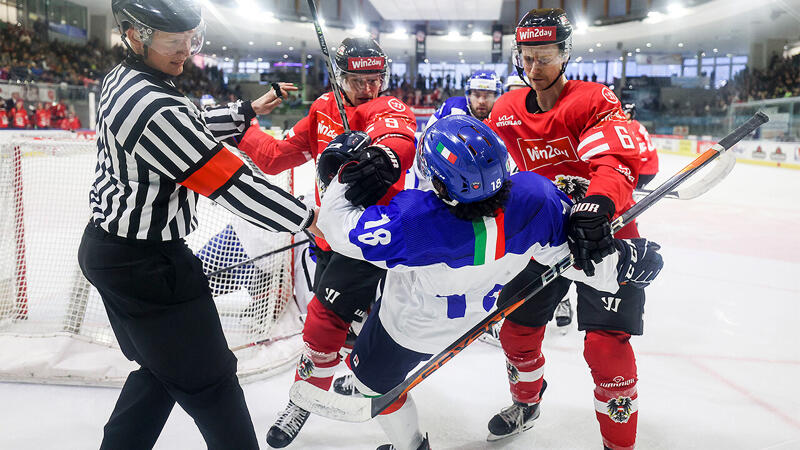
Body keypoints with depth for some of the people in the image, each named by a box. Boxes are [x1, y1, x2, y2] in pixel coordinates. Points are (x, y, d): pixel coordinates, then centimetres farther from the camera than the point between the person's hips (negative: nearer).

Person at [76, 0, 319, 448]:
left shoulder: (121, 80, 4)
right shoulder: (156, 108, -26)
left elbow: (192, 124, 19)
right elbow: (232, 185, -23)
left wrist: (248, 110, 20)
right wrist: (307, 218, -14)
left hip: (107, 250, 10)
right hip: (149, 265, -10)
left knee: (161, 369, 24)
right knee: (209, 382, 4)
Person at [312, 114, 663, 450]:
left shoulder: (413, 220, -43)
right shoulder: (536, 197, -32)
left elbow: (338, 228, -29)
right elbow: (568, 253, -16)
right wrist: (623, 262, 2)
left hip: (413, 326, -3)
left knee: (375, 379, 25)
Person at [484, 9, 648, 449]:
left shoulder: (594, 99, -14)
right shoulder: (507, 111, 2)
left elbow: (617, 157, -29)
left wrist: (597, 206, -47)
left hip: (604, 237, -4)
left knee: (607, 347, -14)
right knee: (516, 331, 10)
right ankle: (527, 403, 42)